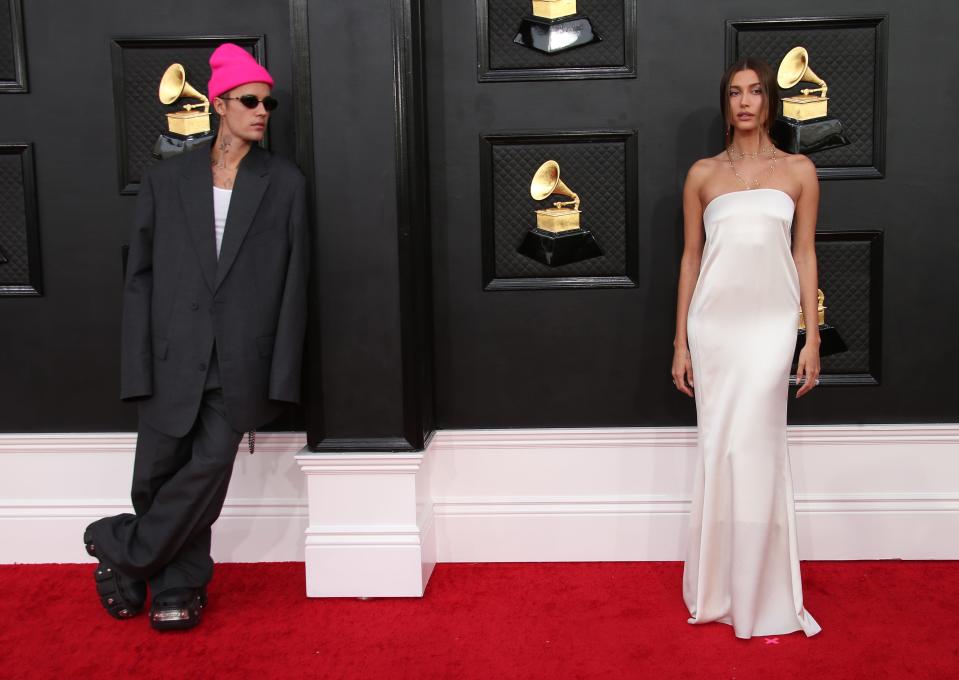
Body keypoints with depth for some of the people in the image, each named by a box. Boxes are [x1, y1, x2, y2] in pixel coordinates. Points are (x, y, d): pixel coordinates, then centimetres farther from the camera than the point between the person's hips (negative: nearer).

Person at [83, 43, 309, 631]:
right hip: (175, 358, 1)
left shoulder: (285, 183, 6)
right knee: (156, 477, 5)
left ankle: (123, 550, 15)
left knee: (210, 467, -8)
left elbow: (293, 283, 3)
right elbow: (141, 279, 6)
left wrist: (282, 377, -3)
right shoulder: (166, 180, 8)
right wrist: (139, 370, -2)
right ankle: (179, 585, 27)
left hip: (241, 364, -1)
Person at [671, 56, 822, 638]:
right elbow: (690, 258, 9)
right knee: (720, 450, 5)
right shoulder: (703, 174, 9)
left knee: (756, 448, -4)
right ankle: (720, 590, 18)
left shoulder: (798, 170, 7)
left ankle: (762, 596, 10)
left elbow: (805, 255, 7)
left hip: (771, 324, -1)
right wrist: (681, 342, 5)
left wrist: (812, 338, 1)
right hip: (714, 324, 1)